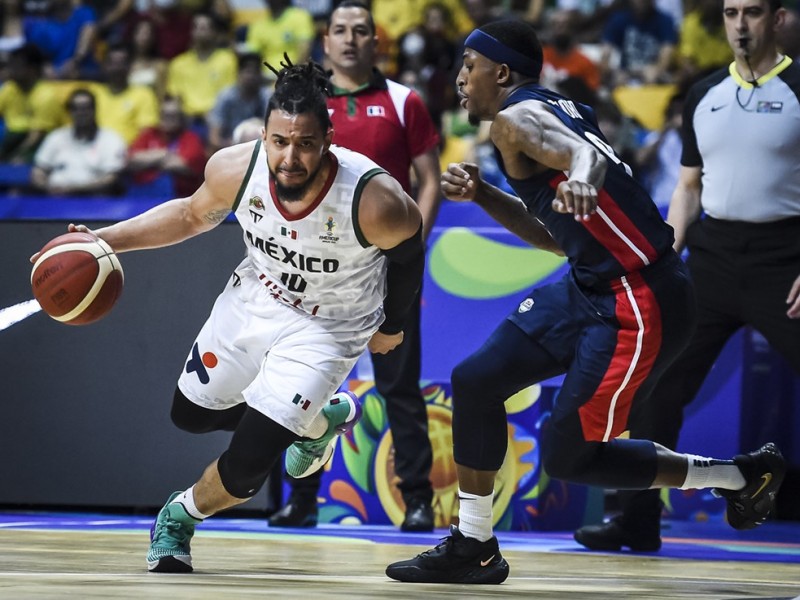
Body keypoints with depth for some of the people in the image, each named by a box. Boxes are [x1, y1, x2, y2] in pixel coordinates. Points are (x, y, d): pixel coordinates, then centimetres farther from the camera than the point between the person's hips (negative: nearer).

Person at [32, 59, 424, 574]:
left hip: (325, 328, -4)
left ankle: (181, 517, 23)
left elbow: (409, 247, -12)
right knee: (192, 414, 21)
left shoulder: (374, 202, -36)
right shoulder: (236, 169, -26)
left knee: (245, 469, -11)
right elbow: (194, 214, -2)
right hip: (255, 298, 4)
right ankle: (319, 418, 41)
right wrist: (103, 240, -12)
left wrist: (392, 326, 4)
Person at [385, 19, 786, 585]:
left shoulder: (518, 118, -13)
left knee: (567, 457, -1)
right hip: (592, 286, 10)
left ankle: (741, 475, 13)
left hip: (639, 303, -10)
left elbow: (583, 153, -36)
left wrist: (580, 178, -59)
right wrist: (482, 195, 13)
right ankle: (473, 548, 20)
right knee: (476, 382, 10)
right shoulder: (560, 109, 15)